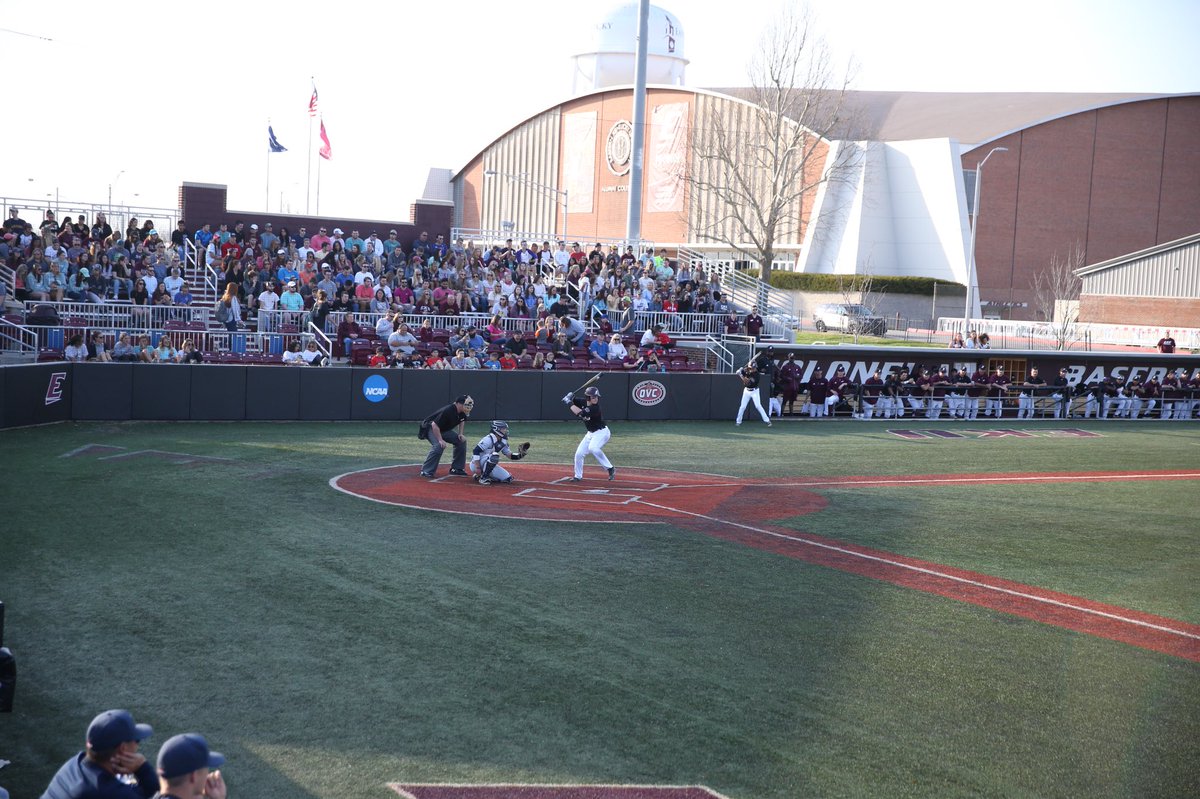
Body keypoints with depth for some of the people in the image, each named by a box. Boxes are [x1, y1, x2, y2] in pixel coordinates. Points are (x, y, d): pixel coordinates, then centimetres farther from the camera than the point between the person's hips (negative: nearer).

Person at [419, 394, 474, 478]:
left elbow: (461, 421, 14)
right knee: (439, 445, -32)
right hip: (430, 428, -9)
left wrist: (460, 434, 2)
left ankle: (456, 469, 12)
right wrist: (440, 440, -34)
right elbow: (434, 425, -34)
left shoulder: (462, 413, -10)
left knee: (461, 441, 3)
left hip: (444, 430, 9)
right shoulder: (448, 411, -35)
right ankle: (426, 471, -23)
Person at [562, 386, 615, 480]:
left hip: (602, 432, -8)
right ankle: (578, 476, 25)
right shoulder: (583, 402, -6)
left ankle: (610, 468, -25)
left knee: (593, 448, -34)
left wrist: (570, 403, -29)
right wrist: (569, 397, -16)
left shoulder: (595, 408, -28)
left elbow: (580, 413, -37)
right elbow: (573, 400, 8)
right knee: (579, 453, 5)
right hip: (591, 433, 8)